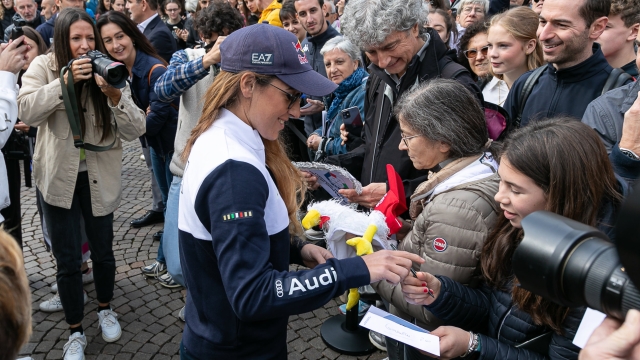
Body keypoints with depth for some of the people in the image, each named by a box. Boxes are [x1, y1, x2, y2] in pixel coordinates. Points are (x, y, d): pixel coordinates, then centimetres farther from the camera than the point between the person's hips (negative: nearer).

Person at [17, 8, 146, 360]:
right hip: (59, 178, -1)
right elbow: (26, 112, -22)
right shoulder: (43, 67, -6)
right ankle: (75, 332, 25)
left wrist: (114, 94, -28)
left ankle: (105, 309, 42)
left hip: (99, 178, 1)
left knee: (103, 251, 15)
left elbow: (135, 131, -12)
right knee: (67, 261, 6)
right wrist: (66, 80, -30)